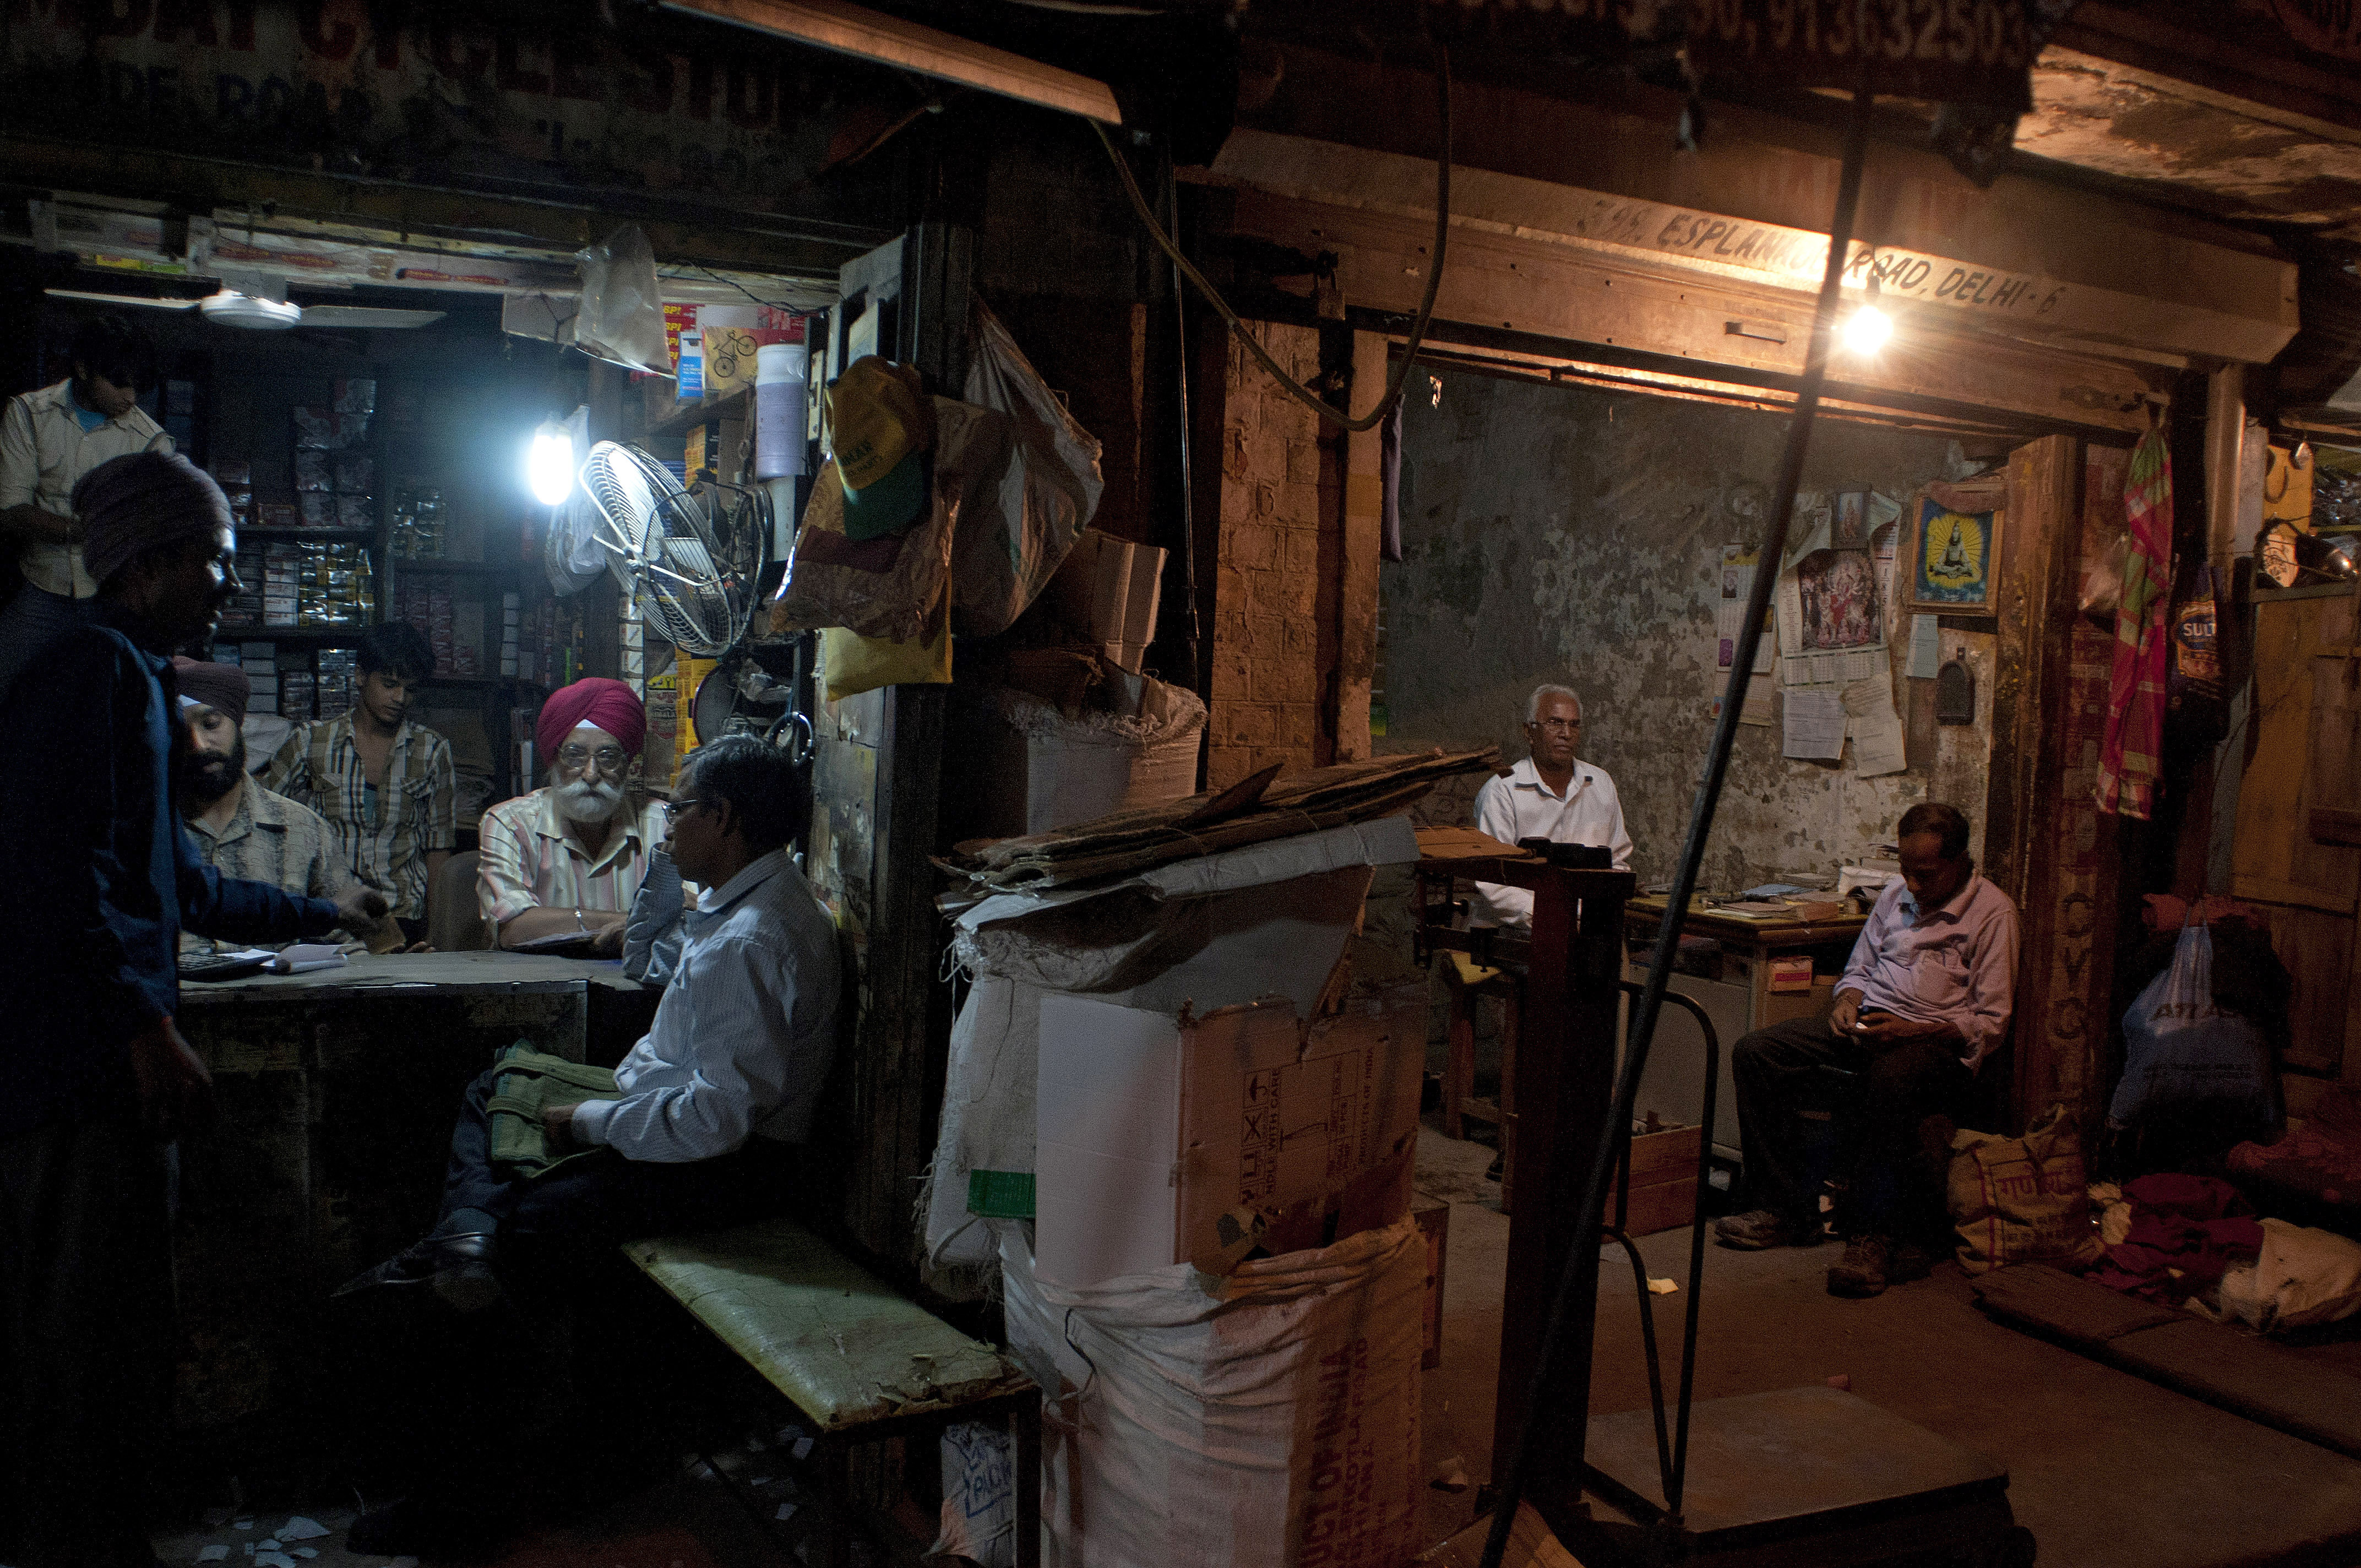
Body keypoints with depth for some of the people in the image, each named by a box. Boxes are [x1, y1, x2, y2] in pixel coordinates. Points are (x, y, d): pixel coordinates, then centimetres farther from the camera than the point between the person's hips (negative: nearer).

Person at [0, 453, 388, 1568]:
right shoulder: (98, 666, -11)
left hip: (91, 1066, 11)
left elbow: (176, 882, 30)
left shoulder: (129, 677, 22)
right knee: (98, 1336, -4)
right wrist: (145, 1026, -24)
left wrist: (315, 913, 40)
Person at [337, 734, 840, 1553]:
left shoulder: (750, 943, -26)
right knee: (493, 1095, 20)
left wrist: (588, 1123, -17)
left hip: (729, 1167, -11)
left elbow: (720, 1116, -30)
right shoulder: (739, 903, 7)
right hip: (695, 1115, 11)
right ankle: (471, 1238, -8)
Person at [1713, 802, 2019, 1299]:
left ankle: (1873, 1239, -31)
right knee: (1755, 1053, -13)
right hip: (1870, 1020, 7)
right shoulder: (1896, 894, 15)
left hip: (1939, 1040, -7)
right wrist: (1847, 1002, 0)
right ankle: (1787, 1209, -10)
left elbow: (1990, 1022, -8)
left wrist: (1909, 1031, -21)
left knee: (1889, 1076, -42)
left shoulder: (1993, 912, -5)